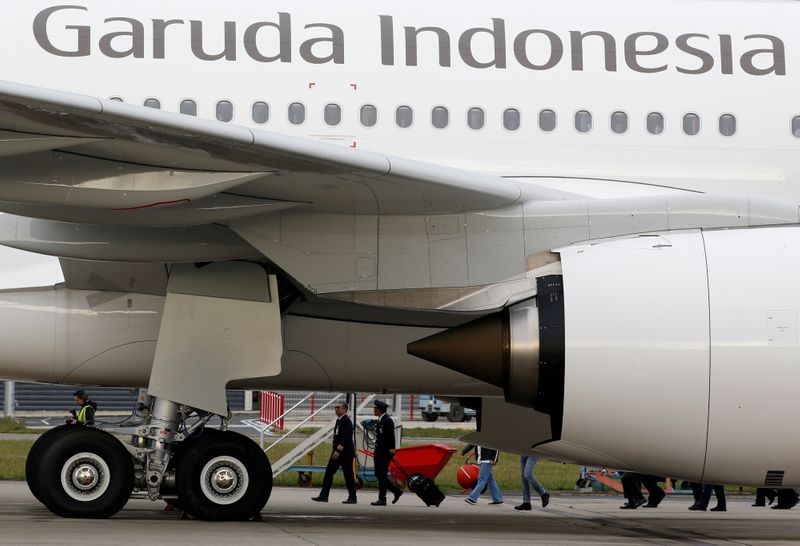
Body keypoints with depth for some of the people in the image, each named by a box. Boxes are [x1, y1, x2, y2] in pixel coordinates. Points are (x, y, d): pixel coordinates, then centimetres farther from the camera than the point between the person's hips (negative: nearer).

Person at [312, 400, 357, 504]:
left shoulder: (346, 421, -15)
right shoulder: (339, 420, 14)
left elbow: (346, 438, -23)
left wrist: (338, 451, -26)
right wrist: (336, 451, 20)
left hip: (345, 453, -9)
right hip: (337, 452, 9)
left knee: (348, 476, -2)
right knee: (328, 473, 4)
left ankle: (353, 498, 6)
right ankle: (323, 496, 5)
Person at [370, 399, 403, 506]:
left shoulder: (387, 421, -14)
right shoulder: (380, 420, 15)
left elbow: (391, 437, -17)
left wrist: (391, 451, -18)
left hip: (385, 452, -10)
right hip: (379, 451, 10)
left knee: (382, 475, -6)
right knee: (378, 474, 11)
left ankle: (382, 499, -1)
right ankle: (396, 491, 19)